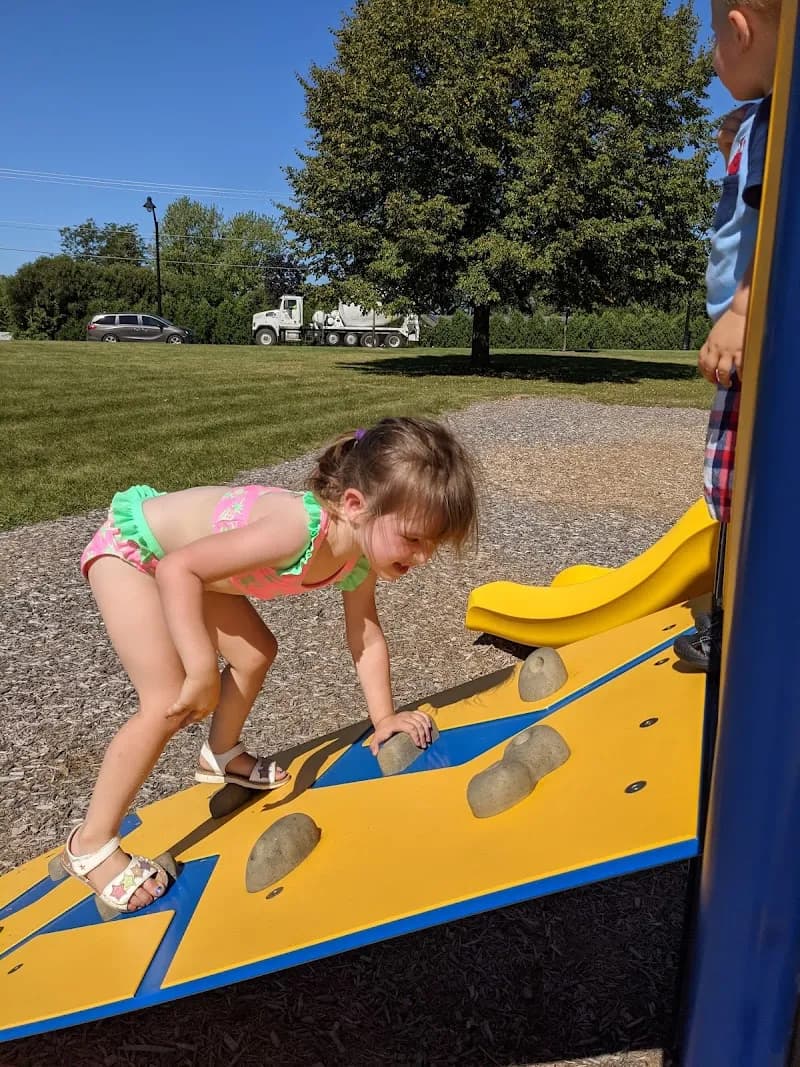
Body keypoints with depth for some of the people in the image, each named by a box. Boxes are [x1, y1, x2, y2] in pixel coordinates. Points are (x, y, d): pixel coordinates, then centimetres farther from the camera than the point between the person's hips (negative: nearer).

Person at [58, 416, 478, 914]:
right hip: (133, 545, -8)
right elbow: (177, 570, -37)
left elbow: (367, 638, 1)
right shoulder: (299, 530, -40)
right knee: (169, 704, -12)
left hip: (180, 550, 8)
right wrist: (203, 671, -35)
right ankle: (91, 843, 6)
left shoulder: (362, 553, -14)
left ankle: (221, 756, 39)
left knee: (256, 653, 13)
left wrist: (383, 717, 1)